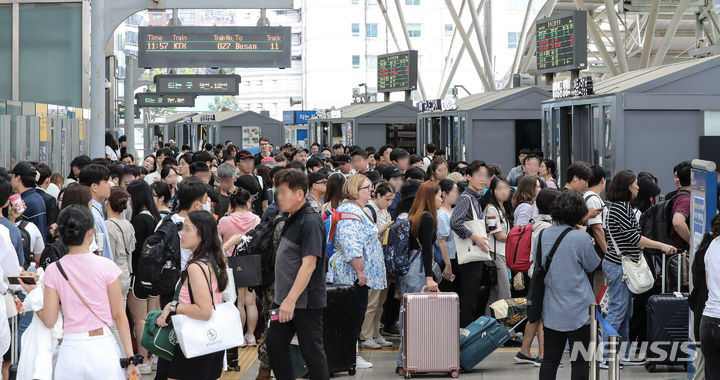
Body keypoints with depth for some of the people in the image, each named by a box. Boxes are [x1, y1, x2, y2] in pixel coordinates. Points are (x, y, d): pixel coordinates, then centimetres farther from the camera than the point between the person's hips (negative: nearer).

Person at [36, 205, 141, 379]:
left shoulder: (54, 270, -2)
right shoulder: (106, 267, -7)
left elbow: (49, 320, 0)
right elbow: (119, 316, -3)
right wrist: (130, 357, 2)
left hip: (70, 350, 2)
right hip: (102, 347, -2)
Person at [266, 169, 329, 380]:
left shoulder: (310, 222, -18)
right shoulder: (290, 219, 11)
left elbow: (308, 264, -24)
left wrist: (291, 299, -27)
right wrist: (283, 297, 17)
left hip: (306, 301, -9)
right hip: (284, 298, 9)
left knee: (312, 351, 0)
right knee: (275, 344, 13)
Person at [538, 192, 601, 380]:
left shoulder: (543, 235, 2)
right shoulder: (580, 238, -16)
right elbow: (593, 266, -1)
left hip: (551, 311, 5)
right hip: (577, 311, -5)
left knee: (550, 359, 10)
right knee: (580, 362, 2)